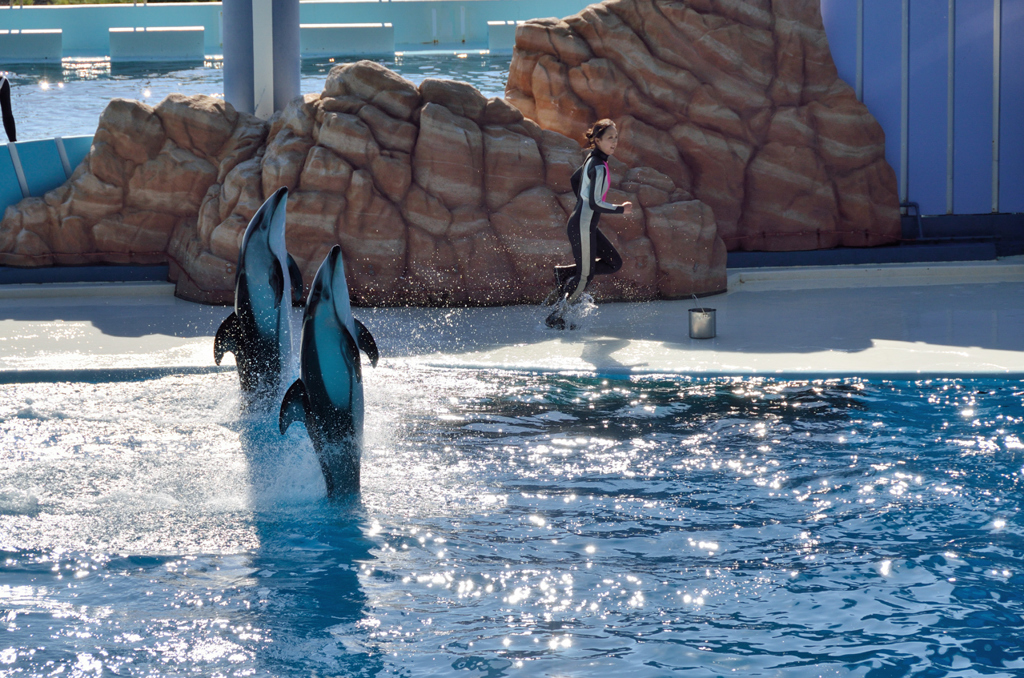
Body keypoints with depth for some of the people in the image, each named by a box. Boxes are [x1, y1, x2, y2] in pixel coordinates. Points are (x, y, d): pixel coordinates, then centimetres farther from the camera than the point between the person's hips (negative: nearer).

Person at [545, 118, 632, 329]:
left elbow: (575, 179, 23)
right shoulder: (599, 168, -22)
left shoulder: (592, 158, 7)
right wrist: (620, 209, -13)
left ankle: (564, 273, 14)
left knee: (614, 263, 14)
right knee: (585, 276, 0)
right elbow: (595, 203, -24)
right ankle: (556, 316, 9)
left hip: (585, 224, 9)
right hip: (582, 227, -9)